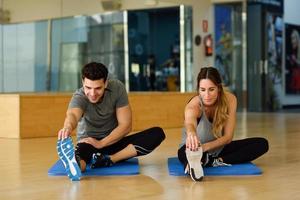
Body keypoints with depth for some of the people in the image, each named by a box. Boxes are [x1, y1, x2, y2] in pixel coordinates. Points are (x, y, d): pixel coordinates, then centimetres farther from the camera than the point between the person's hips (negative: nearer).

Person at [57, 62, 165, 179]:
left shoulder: (117, 88, -14)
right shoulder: (79, 97, -22)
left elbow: (125, 125, -13)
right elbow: (72, 115, -46)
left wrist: (101, 143, -26)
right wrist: (68, 127, -71)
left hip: (113, 141, 3)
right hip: (89, 144, -3)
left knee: (157, 133, -22)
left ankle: (108, 160, -30)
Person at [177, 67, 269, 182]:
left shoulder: (230, 100, -18)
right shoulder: (194, 105, -28)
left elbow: (228, 137, -18)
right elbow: (190, 123, -53)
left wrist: (204, 147, -36)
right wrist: (191, 134, -78)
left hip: (218, 149, 4)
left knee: (262, 144, -18)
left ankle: (215, 161, -30)